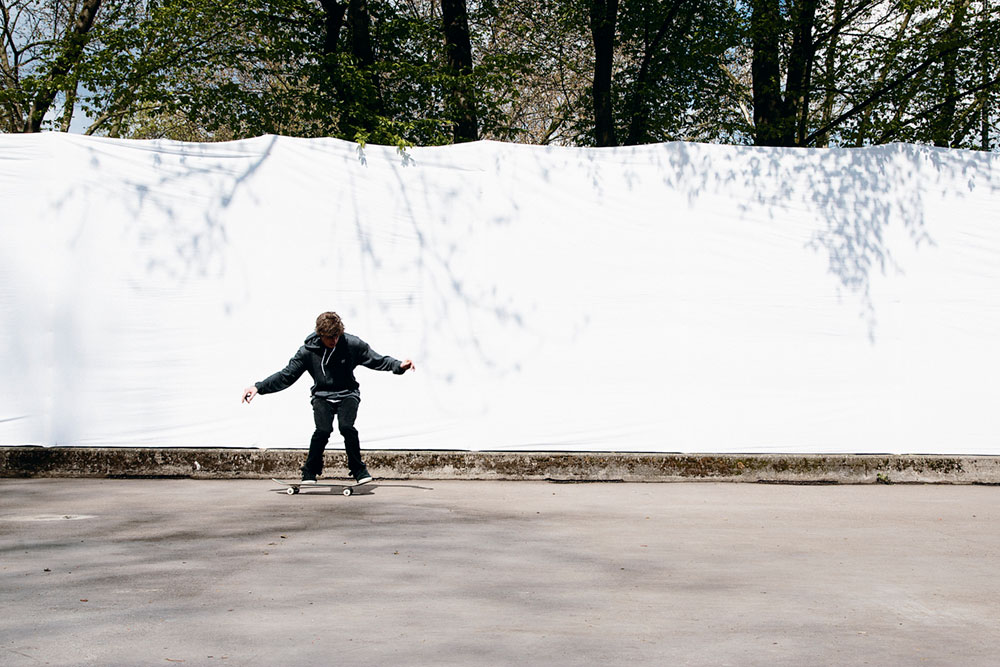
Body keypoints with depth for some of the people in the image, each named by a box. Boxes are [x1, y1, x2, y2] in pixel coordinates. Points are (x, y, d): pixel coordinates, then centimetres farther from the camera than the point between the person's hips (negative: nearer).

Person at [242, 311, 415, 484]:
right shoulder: (308, 351, -9)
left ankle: (359, 470, -7)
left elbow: (378, 361, -1)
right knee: (323, 430, -24)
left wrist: (399, 366, -17)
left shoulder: (352, 344, -10)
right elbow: (286, 376, -3)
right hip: (322, 397, 0)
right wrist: (258, 387, -11)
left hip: (348, 394, 0)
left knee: (346, 426, -26)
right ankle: (310, 472, -5)